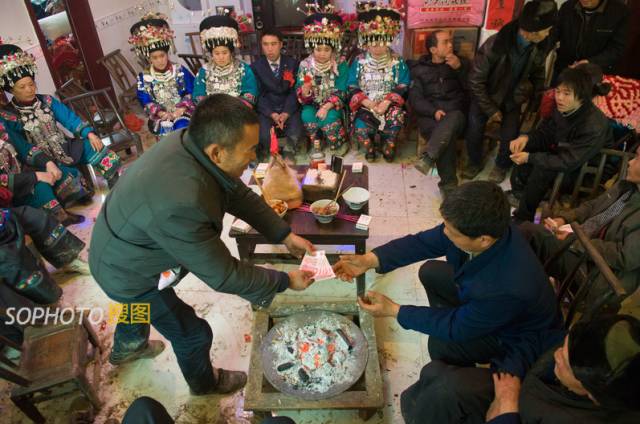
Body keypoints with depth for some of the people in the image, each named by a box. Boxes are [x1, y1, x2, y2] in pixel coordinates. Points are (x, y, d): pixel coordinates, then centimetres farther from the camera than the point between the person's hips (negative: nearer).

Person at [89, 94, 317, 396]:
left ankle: (126, 347, 67)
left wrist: (285, 236, -8)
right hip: (128, 273, -7)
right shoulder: (179, 203, -44)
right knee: (193, 334, 12)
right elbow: (222, 275, -32)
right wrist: (284, 281, -20)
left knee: (143, 302, 36)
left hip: (126, 250, 8)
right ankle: (204, 382, 45)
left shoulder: (193, 142, -21)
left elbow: (239, 195, -6)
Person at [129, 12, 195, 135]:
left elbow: (191, 92, -2)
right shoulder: (144, 77, 3)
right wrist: (161, 113, -17)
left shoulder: (180, 71, 1)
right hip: (160, 116, 1)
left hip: (182, 111, -1)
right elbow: (145, 101, 0)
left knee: (182, 126, -31)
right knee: (165, 128, -29)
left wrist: (181, 109, -17)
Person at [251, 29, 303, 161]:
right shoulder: (255, 66, 2)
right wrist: (272, 114, -18)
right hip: (266, 110, 0)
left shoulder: (292, 63, 4)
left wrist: (286, 113, -17)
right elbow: (258, 94, -3)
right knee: (263, 136, -26)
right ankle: (262, 155, 5)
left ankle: (289, 153, 2)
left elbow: (295, 90, -2)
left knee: (295, 133, -27)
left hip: (288, 109, 1)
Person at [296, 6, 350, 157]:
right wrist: (305, 88, -31)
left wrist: (327, 107, -27)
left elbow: (341, 93, -12)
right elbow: (301, 96, -6)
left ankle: (340, 143, -3)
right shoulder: (305, 65, -3)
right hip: (312, 104, 2)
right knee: (307, 116, -29)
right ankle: (316, 142, -4)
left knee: (329, 118, -30)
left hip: (332, 105, -1)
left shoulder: (340, 66, -7)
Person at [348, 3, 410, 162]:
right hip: (365, 106, 0)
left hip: (390, 105, 0)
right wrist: (367, 102, -17)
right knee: (360, 128, -28)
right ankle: (370, 148, 7)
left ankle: (386, 147, -2)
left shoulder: (398, 62, 4)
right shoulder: (358, 61, 4)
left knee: (396, 118, -32)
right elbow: (352, 87, -1)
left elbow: (403, 87, -3)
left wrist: (386, 102, -19)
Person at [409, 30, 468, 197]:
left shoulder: (460, 63, 20)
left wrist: (459, 68, -7)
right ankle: (448, 184, -35)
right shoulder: (419, 69, 13)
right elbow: (415, 98, 1)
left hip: (456, 113, 1)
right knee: (448, 133, -34)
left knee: (454, 118, -37)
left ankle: (428, 157, -47)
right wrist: (434, 111, -17)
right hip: (430, 116, -1)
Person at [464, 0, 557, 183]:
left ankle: (502, 165, 19)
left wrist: (535, 103, 4)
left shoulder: (542, 45, -15)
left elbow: (538, 73, 5)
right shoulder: (494, 45, -28)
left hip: (513, 99, 3)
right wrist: (490, 109, -17)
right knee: (474, 130, -18)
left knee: (510, 137, -13)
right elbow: (476, 80, -19)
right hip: (486, 95, -2)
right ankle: (475, 162, 13)